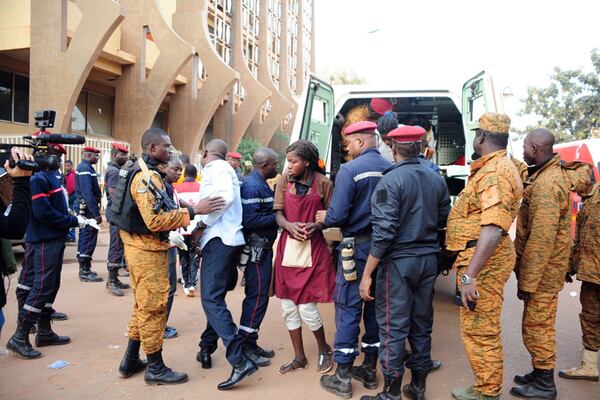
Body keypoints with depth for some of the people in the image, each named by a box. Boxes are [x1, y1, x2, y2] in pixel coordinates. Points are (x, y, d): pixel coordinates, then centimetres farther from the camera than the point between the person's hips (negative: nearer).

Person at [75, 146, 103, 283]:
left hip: (84, 208, 11)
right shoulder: (85, 168, -16)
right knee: (89, 238, -6)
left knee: (84, 237, 14)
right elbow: (88, 193, -23)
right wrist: (96, 213, -24)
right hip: (88, 208, -11)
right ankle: (85, 271, -1)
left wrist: (95, 210, 19)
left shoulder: (85, 167, 16)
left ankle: (84, 268, 23)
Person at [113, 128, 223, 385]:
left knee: (143, 305, 19)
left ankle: (131, 360, 30)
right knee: (153, 307, -1)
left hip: (141, 247, 10)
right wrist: (193, 211, -26)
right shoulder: (147, 177, -19)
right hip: (148, 250, -10)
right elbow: (155, 220, -26)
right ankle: (155, 368, 11)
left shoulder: (143, 172, 14)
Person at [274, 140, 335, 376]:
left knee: (307, 307, -3)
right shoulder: (285, 181, 4)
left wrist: (316, 226, -18)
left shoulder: (323, 183, -5)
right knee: (288, 307, 9)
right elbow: (278, 214, 4)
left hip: (313, 248, -4)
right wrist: (289, 225, -17)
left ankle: (324, 349, 24)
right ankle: (299, 357, 26)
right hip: (288, 247, 4)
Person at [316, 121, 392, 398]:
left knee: (348, 308, 2)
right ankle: (370, 369, 27)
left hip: (357, 248, -6)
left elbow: (338, 215, -18)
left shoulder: (350, 170, -14)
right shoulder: (391, 169, 4)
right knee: (375, 306, 15)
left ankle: (342, 378, 9)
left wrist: (324, 219, 2)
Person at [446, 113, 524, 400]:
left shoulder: (496, 172, -18)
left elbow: (493, 229, -29)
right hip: (480, 258, 11)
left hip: (484, 262, -11)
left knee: (480, 332, -1)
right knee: (480, 330, 19)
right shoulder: (493, 168, 17)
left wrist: (469, 275, -31)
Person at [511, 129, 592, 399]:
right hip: (546, 267, 10)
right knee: (538, 325, 19)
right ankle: (540, 374, 32)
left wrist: (527, 281, -21)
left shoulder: (546, 184, -22)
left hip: (542, 271, -10)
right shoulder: (552, 175, 11)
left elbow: (542, 238, -25)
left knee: (537, 326, 1)